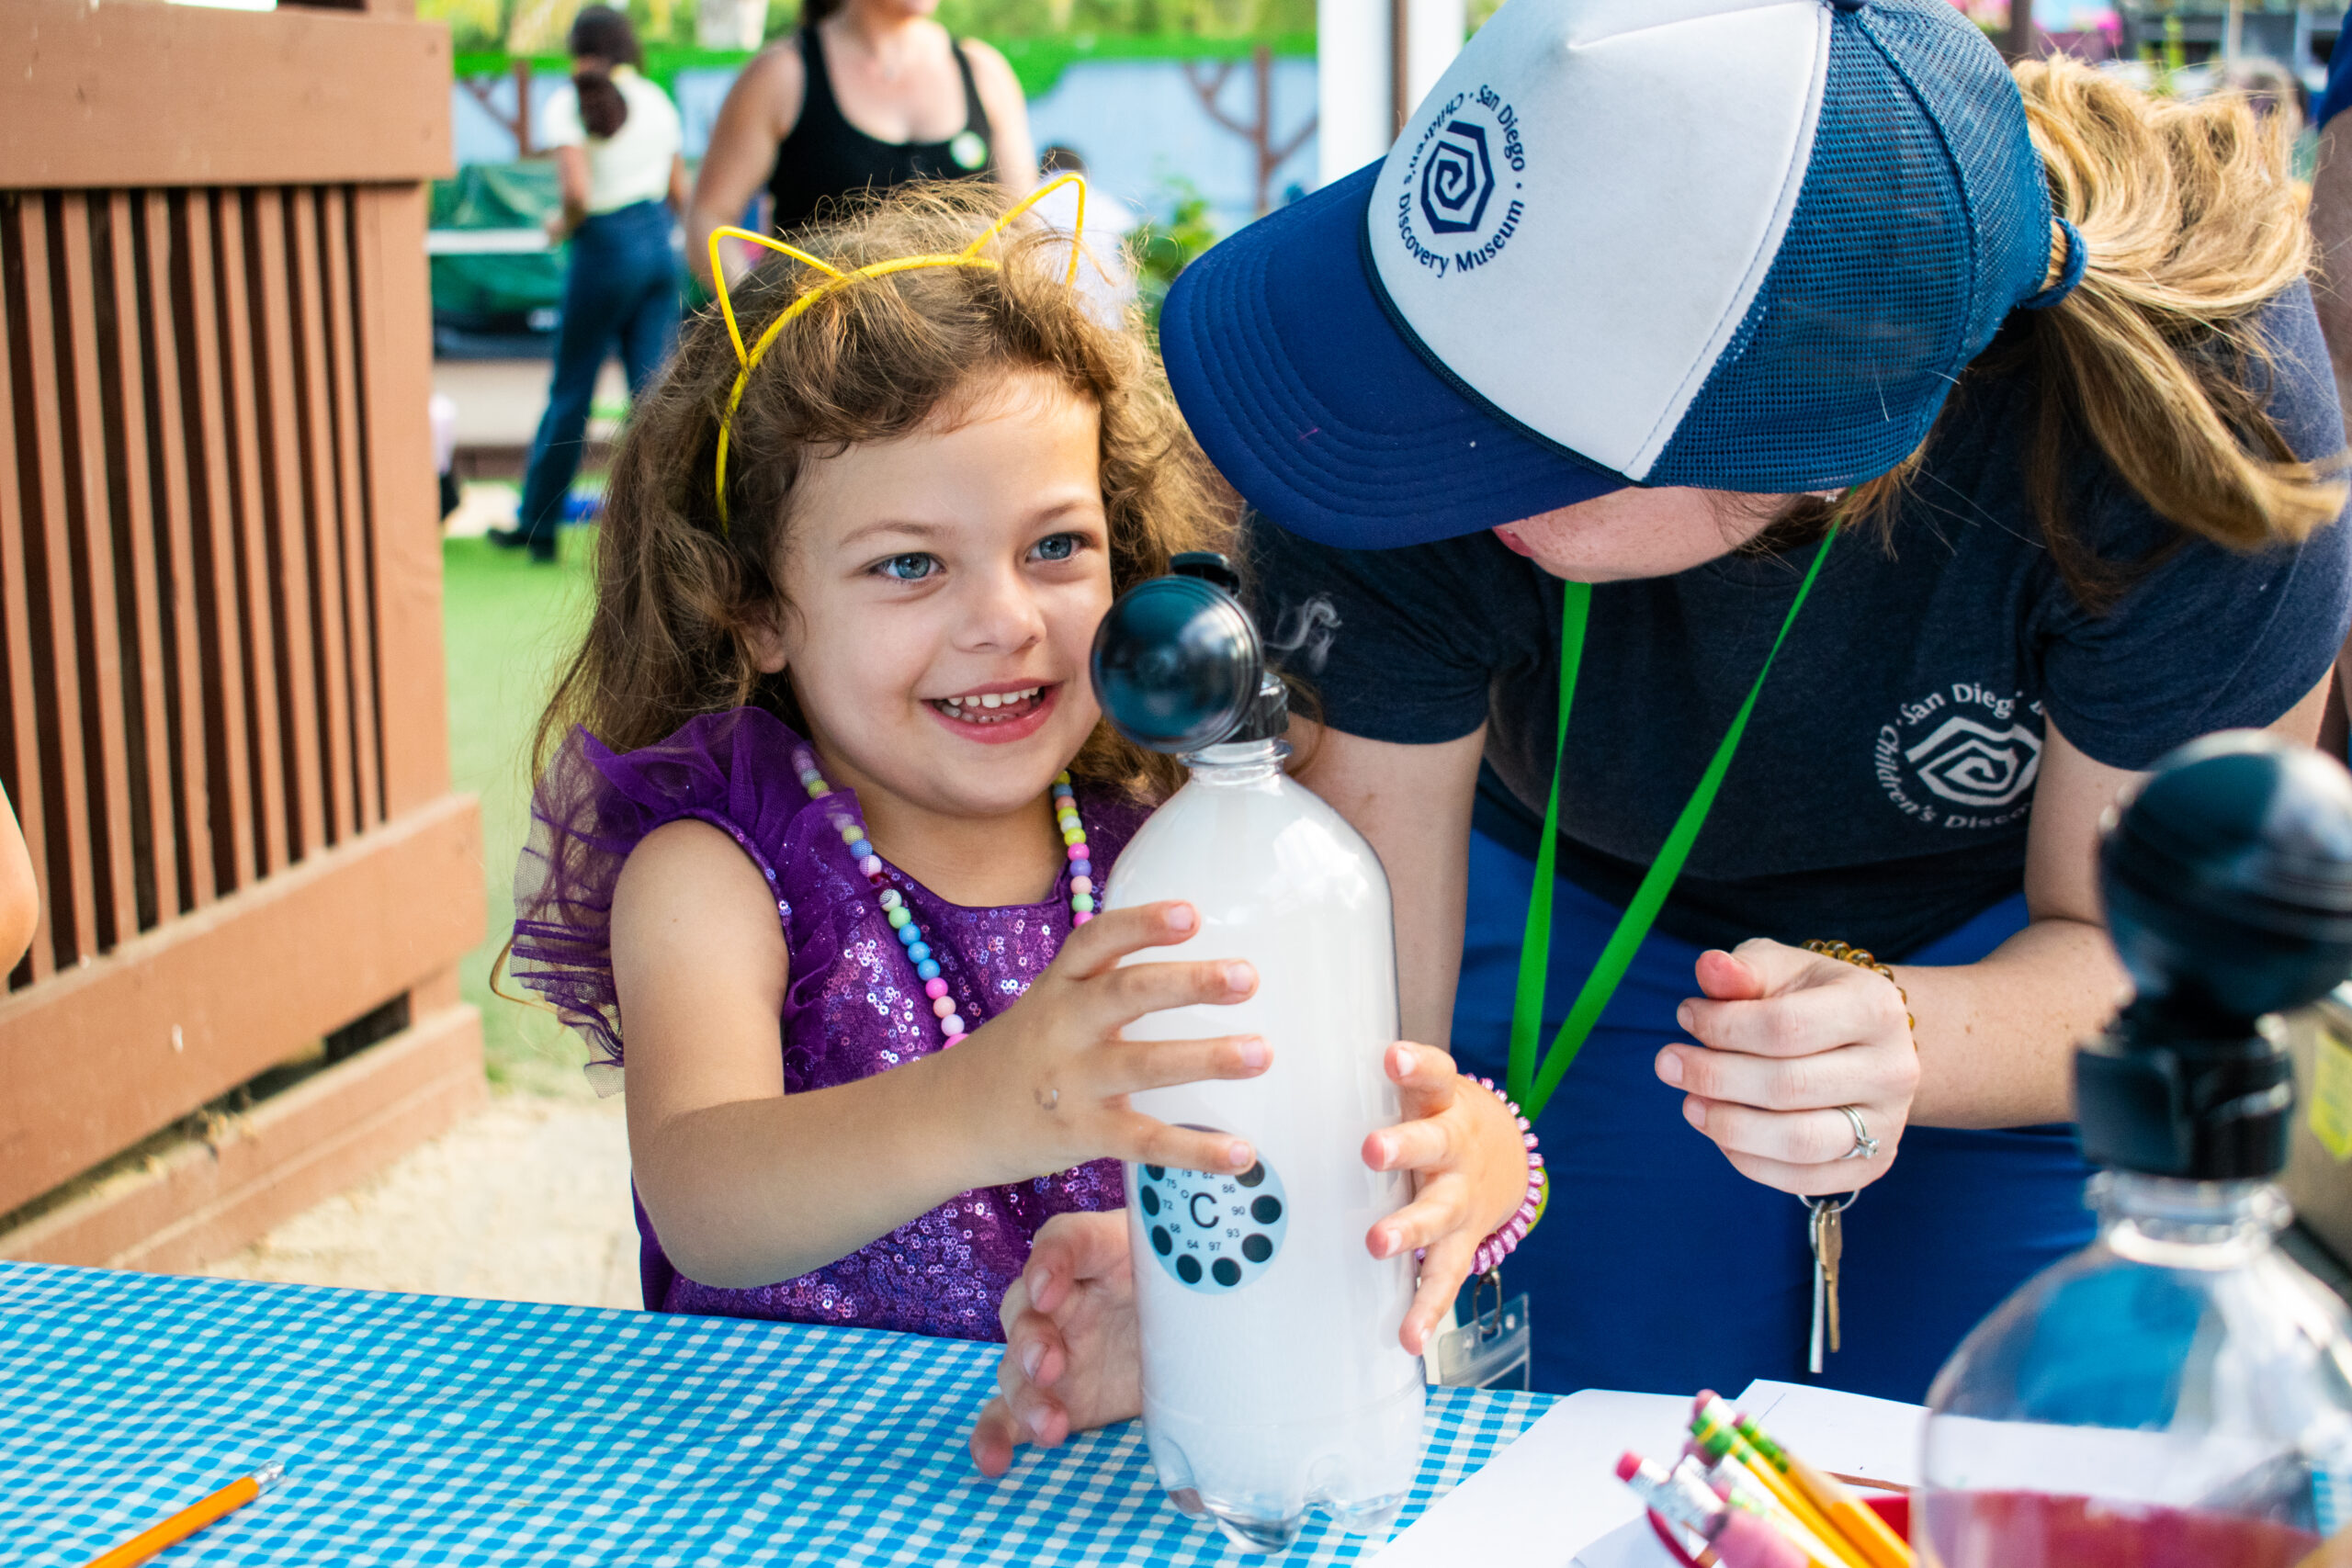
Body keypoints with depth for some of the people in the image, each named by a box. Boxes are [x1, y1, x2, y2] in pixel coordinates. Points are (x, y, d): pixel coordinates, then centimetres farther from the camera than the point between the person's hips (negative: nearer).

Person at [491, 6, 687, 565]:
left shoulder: (570, 104, -8)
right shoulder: (657, 101, 8)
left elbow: (577, 193, -20)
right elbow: (680, 195, 10)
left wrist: (564, 225, 0)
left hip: (604, 248, -4)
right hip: (659, 245, 4)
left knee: (570, 392, 7)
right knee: (655, 391, 3)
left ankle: (537, 524, 17)